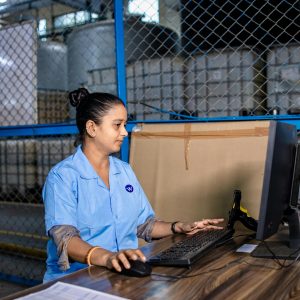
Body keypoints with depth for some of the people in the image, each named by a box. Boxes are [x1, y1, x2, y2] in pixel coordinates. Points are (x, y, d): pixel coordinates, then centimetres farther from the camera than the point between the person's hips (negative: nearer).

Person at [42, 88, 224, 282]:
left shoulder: (125, 171, 12)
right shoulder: (62, 176, -8)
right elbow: (64, 237, -21)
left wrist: (178, 228, 2)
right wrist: (105, 257, -37)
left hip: (126, 272, 5)